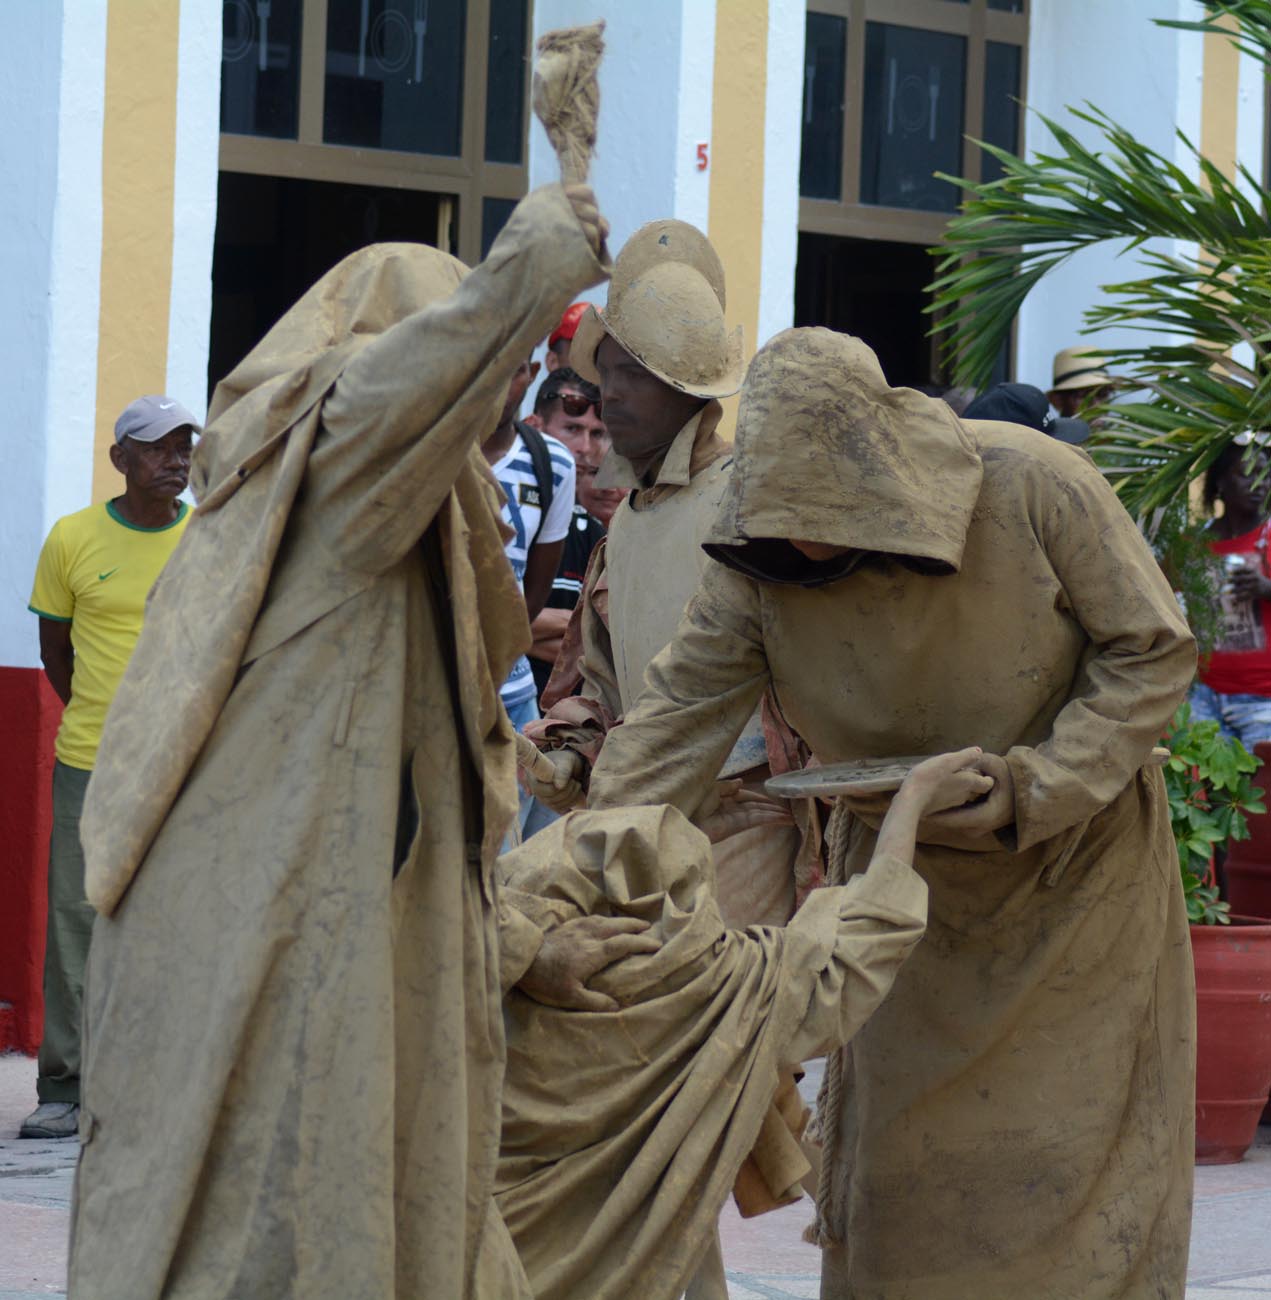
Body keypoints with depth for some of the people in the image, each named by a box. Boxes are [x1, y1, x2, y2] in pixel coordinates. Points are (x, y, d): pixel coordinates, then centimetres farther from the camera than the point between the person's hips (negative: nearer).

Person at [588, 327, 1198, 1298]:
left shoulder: (1033, 487, -26)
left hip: (1076, 857, -3)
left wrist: (1038, 790, -26)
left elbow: (1152, 654, -17)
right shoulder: (761, 558, -17)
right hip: (908, 876, 3)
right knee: (901, 1157, 8)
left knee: (1080, 1153, 1)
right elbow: (681, 711, -17)